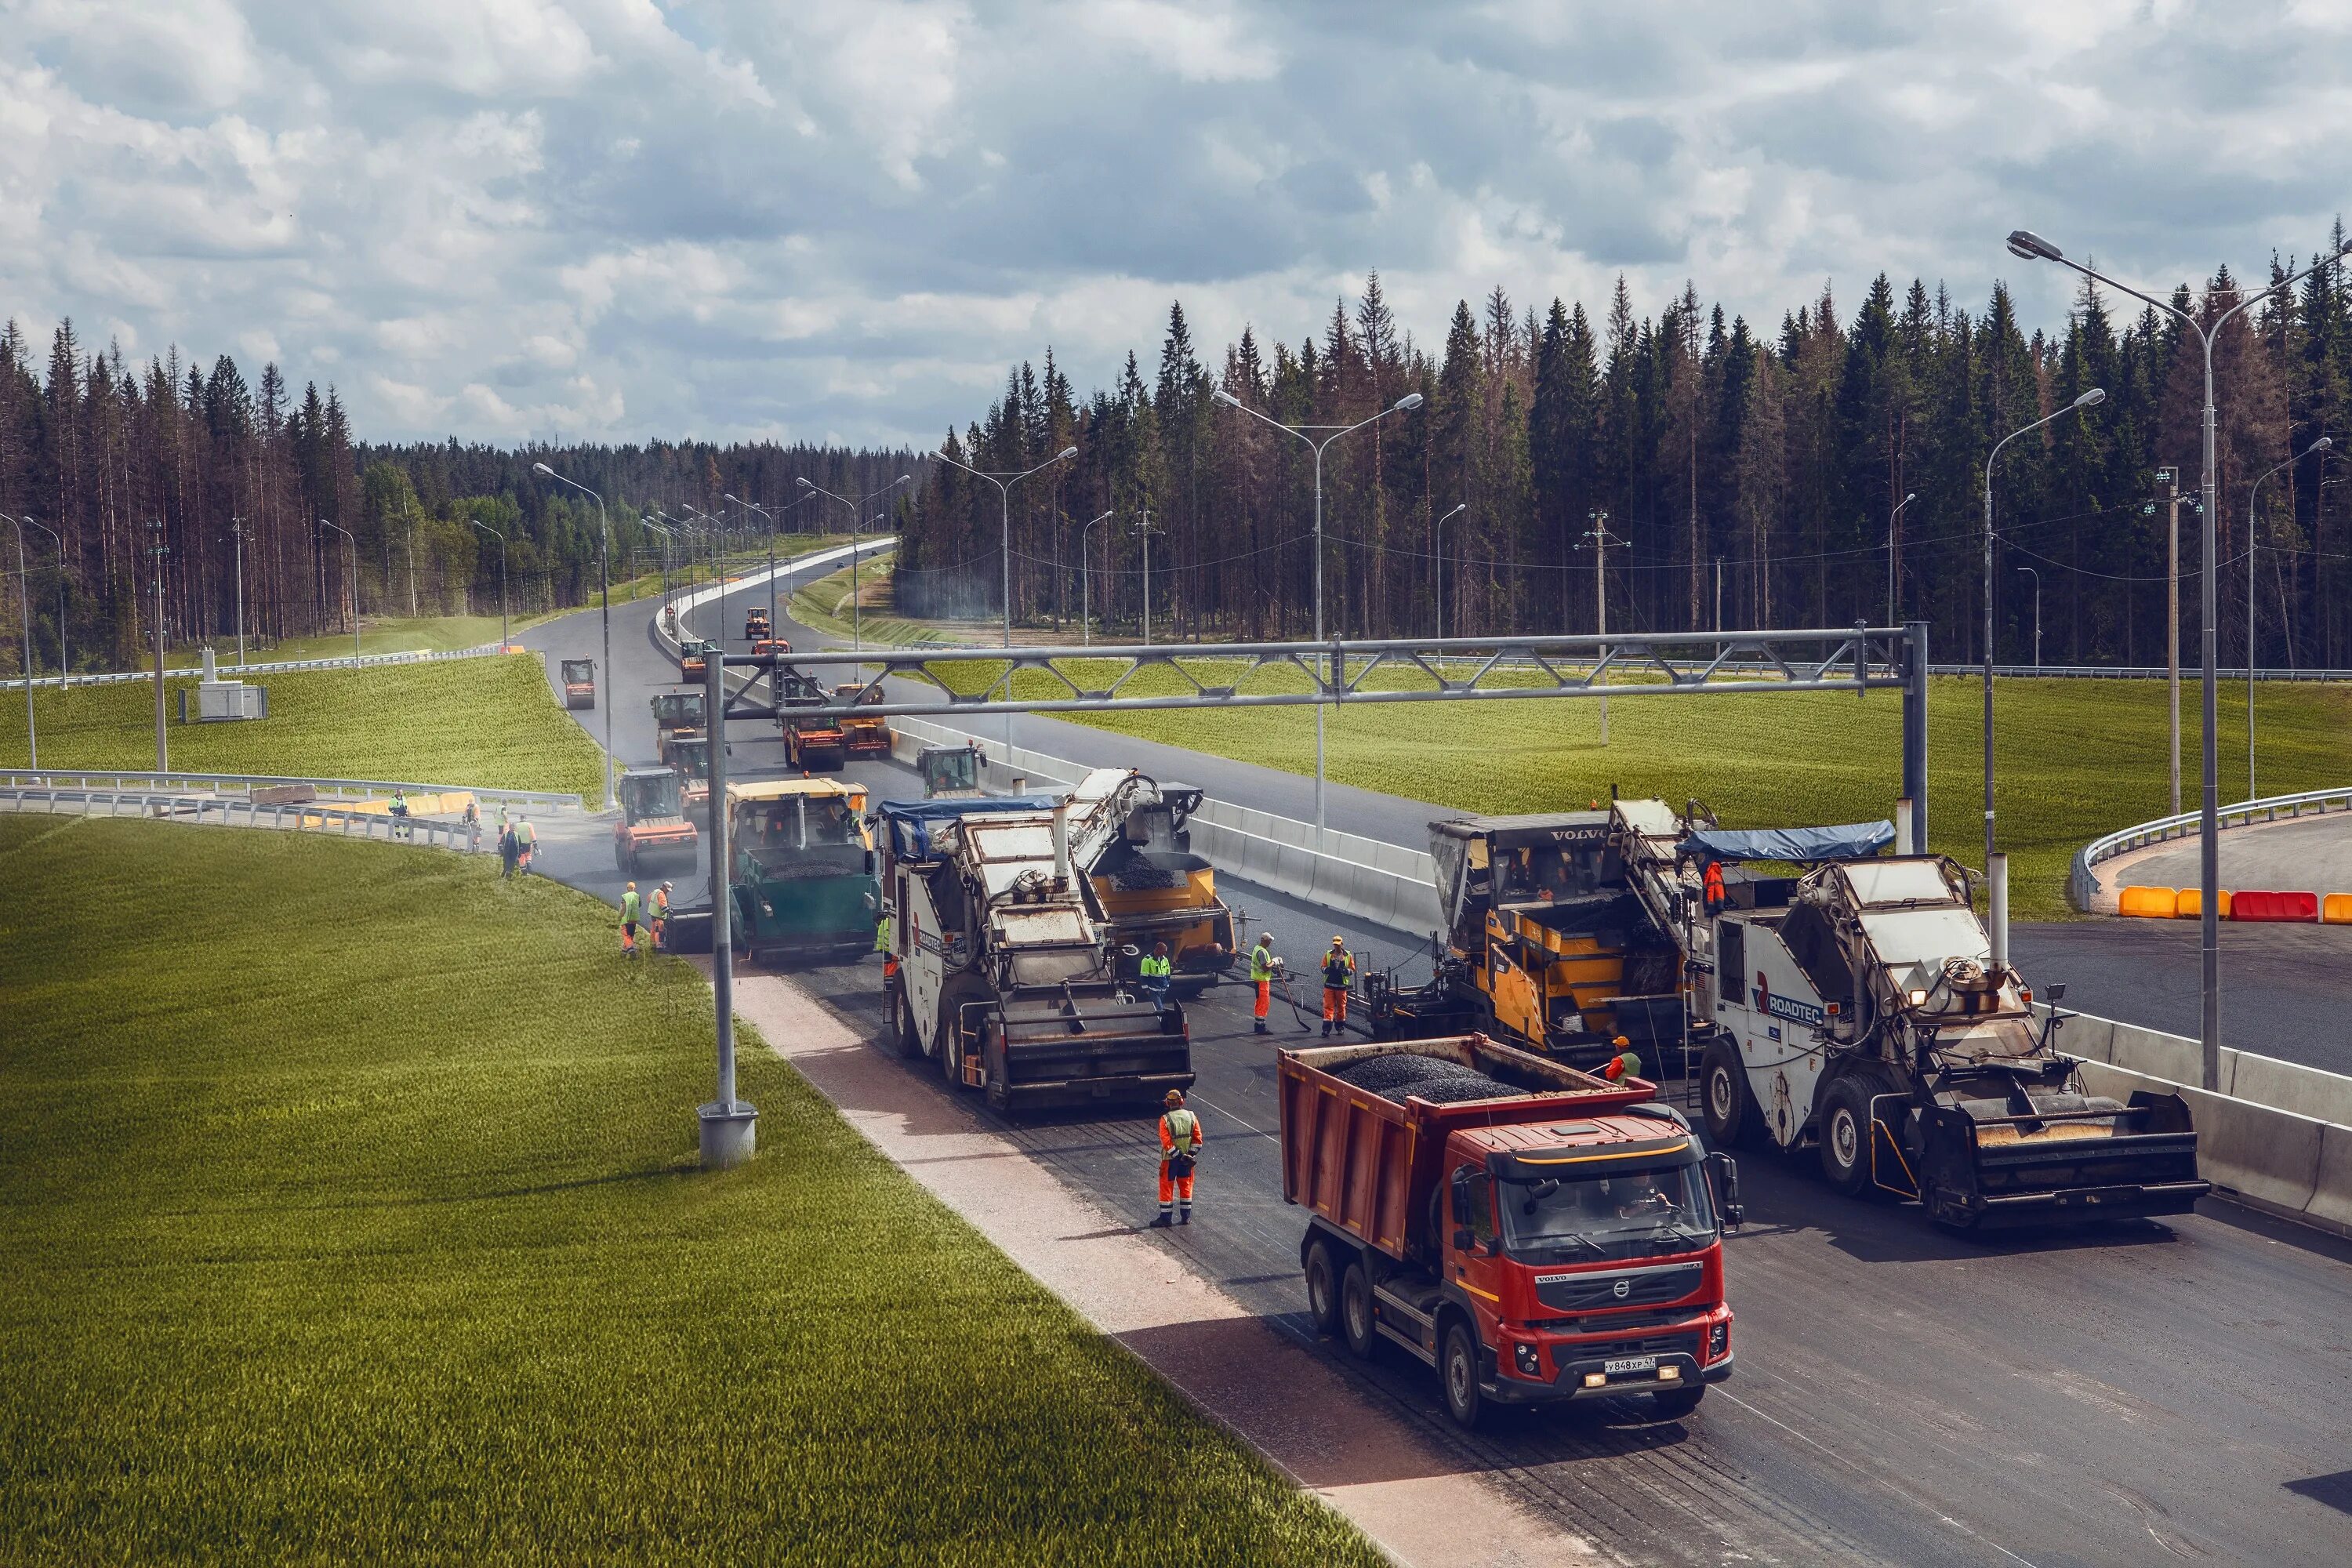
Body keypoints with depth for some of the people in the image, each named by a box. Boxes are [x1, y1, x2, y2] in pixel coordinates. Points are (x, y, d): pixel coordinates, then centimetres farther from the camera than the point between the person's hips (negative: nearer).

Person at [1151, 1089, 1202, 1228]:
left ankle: (1166, 1218, 9)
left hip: (1170, 1159, -4)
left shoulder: (1165, 1119, -14)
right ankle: (1186, 1216, 18)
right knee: (1185, 1186, 15)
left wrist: (1180, 1157, -13)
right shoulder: (1191, 1117, -2)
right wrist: (1190, 1155, -3)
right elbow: (1197, 1139, -3)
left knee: (1166, 1187, 6)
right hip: (1187, 1158, 4)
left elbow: (1167, 1143, -18)